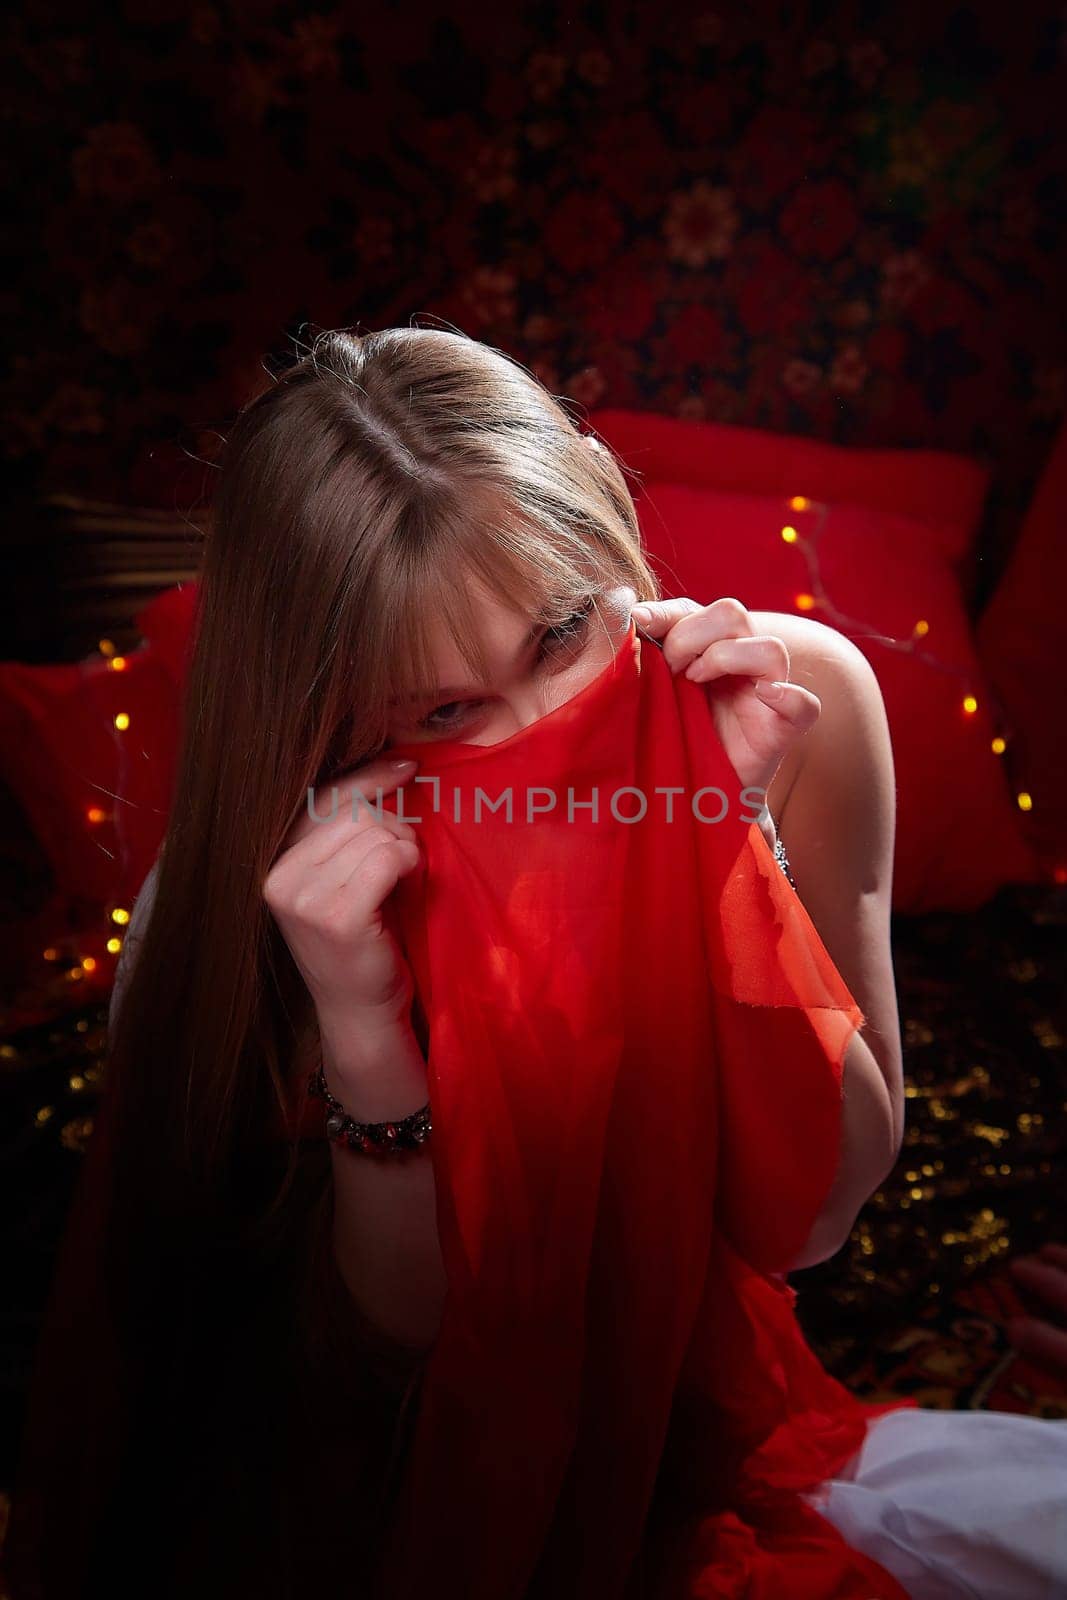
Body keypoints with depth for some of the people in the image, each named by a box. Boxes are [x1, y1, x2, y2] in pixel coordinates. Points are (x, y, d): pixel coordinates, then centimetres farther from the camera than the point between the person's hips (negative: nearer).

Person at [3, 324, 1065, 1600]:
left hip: (707, 1401, 2)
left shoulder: (800, 696, -18)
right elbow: (407, 1336, -15)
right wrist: (364, 1041, -33)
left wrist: (729, 834, -29)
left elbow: (815, 1216, -15)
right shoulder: (286, 886, -20)